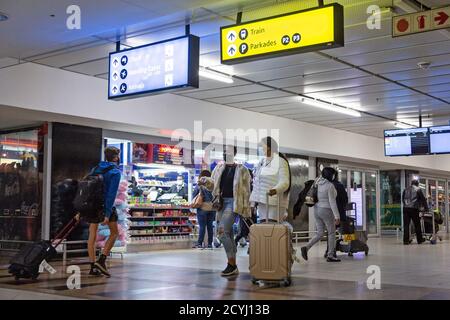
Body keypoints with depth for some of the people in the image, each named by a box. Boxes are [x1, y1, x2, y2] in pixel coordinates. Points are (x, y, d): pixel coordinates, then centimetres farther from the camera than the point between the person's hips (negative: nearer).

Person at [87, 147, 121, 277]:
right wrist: (107, 214, -19)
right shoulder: (115, 172, -7)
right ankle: (102, 260, -1)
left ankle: (93, 267, 10)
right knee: (114, 233, 11)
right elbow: (112, 194, -16)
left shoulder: (95, 169, 12)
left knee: (92, 236, 7)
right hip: (105, 206, -6)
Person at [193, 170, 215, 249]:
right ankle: (210, 244, 11)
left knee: (202, 226, 2)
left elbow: (194, 197, -4)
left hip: (202, 209, -3)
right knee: (210, 226, 9)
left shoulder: (199, 186, -7)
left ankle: (200, 244, 2)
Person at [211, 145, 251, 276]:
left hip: (233, 202, -6)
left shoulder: (241, 170, -2)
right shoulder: (219, 167, 13)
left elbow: (246, 190, -3)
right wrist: (216, 195, 4)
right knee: (228, 234, 9)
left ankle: (231, 264, -11)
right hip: (222, 202, 6)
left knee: (222, 231, -19)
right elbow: (212, 183, 21)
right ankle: (233, 267, 17)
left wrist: (246, 208, -6)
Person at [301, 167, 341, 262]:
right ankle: (330, 256, 11)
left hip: (317, 210, 7)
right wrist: (337, 216, -19)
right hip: (327, 211, -7)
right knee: (332, 233, 8)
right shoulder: (330, 186, -15)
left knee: (320, 233, 10)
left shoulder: (318, 183, 4)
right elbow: (332, 202, -19)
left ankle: (306, 248, -10)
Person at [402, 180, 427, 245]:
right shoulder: (418, 189, 5)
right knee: (417, 224, 7)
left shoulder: (406, 190, 17)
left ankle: (406, 240, -2)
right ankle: (419, 239, 15)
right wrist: (426, 208, 10)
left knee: (406, 224, 2)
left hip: (405, 208, 3)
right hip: (414, 208, -3)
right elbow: (423, 199, 4)